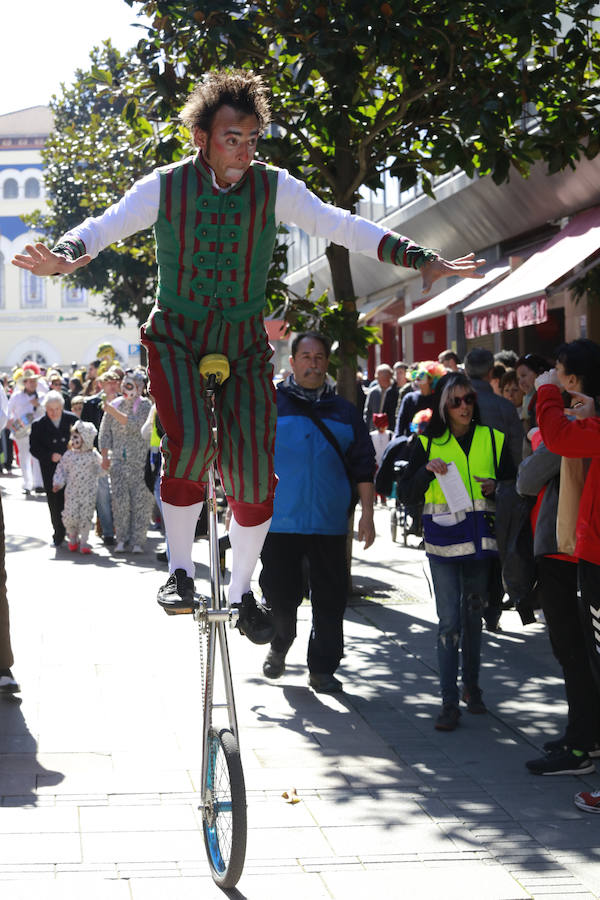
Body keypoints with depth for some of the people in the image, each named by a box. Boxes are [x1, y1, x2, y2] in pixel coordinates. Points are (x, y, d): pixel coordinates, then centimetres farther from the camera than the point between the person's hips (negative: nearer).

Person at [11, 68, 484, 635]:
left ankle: (241, 590, 17)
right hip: (175, 336, -1)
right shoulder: (165, 186, -7)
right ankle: (180, 571, -4)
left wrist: (420, 261, -17)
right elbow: (107, 225, -13)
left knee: (254, 471, -5)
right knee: (189, 442, -26)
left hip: (244, 341, 2)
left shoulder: (273, 187, -5)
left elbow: (341, 227, -8)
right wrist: (66, 255, -35)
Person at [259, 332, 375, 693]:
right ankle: (279, 647, 31)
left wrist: (367, 513, 7)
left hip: (330, 524, 2)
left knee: (331, 598, 3)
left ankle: (323, 669, 14)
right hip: (279, 522, -2)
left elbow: (363, 466, 14)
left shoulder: (345, 412, 12)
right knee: (280, 594, 2)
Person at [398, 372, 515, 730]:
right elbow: (406, 494, -1)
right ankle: (450, 702, -4)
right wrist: (428, 470, -18)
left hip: (480, 539, 2)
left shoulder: (493, 439, 6)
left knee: (473, 616, 12)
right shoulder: (428, 443, 2)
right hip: (443, 542, -2)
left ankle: (472, 686, 29)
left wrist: (496, 485, -8)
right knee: (450, 620, -7)